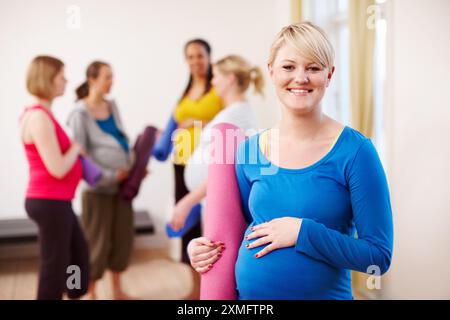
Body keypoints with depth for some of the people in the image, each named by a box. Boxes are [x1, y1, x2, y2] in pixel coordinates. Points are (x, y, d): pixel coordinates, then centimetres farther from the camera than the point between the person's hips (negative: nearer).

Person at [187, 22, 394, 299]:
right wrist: (201, 251, -6)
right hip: (246, 292, 4)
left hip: (324, 292, -3)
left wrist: (302, 232, -21)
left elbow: (379, 256, -13)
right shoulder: (249, 150, -2)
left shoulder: (354, 150, -13)